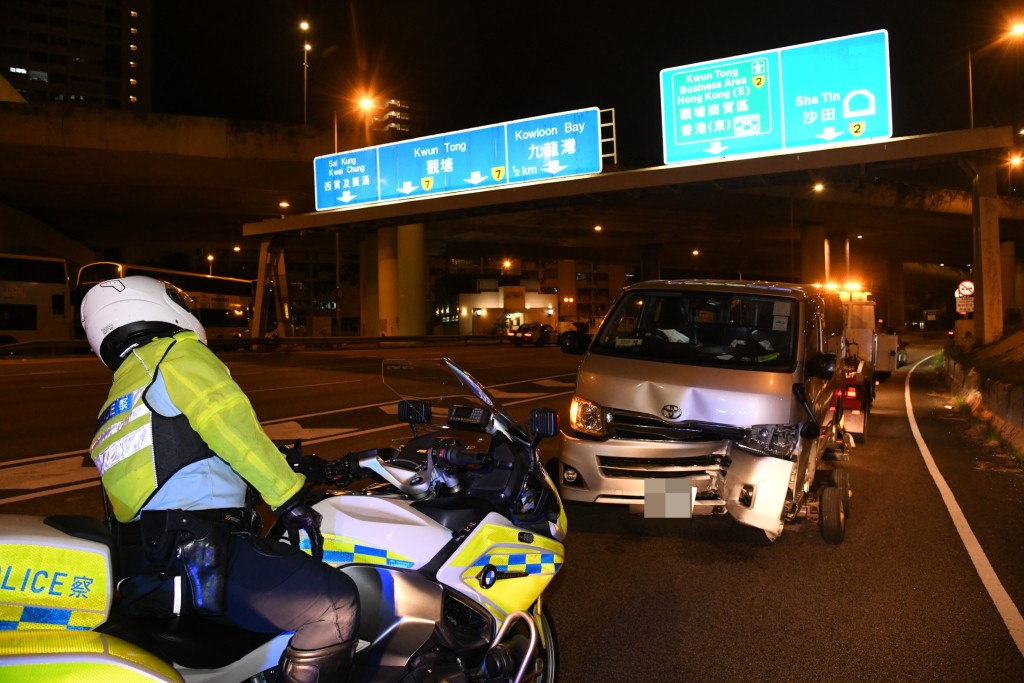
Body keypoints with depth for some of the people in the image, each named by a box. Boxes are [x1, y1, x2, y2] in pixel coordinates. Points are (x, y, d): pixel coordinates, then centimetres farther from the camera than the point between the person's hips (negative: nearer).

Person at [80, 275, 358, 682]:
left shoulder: (117, 399, 28)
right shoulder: (176, 352, 0)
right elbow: (226, 418, -16)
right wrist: (289, 495, -14)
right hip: (200, 554, -10)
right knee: (335, 605, -20)